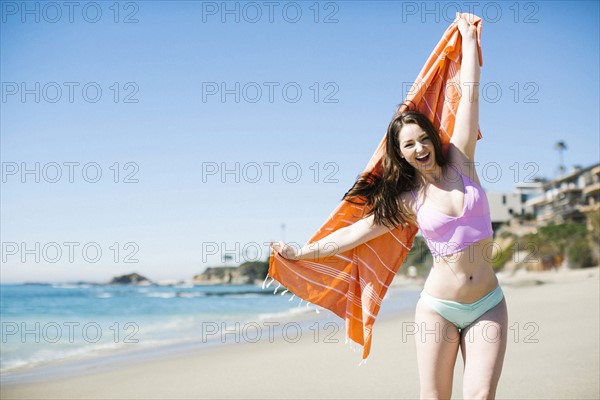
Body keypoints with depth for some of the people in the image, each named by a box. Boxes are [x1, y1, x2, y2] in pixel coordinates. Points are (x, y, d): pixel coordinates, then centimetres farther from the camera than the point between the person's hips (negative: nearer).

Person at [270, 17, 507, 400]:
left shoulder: (459, 164, 2)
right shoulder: (407, 201, 2)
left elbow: (469, 97, 4)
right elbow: (356, 232, 6)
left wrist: (469, 38, 10)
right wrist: (301, 252, 8)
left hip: (488, 306, 1)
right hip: (438, 307, 0)